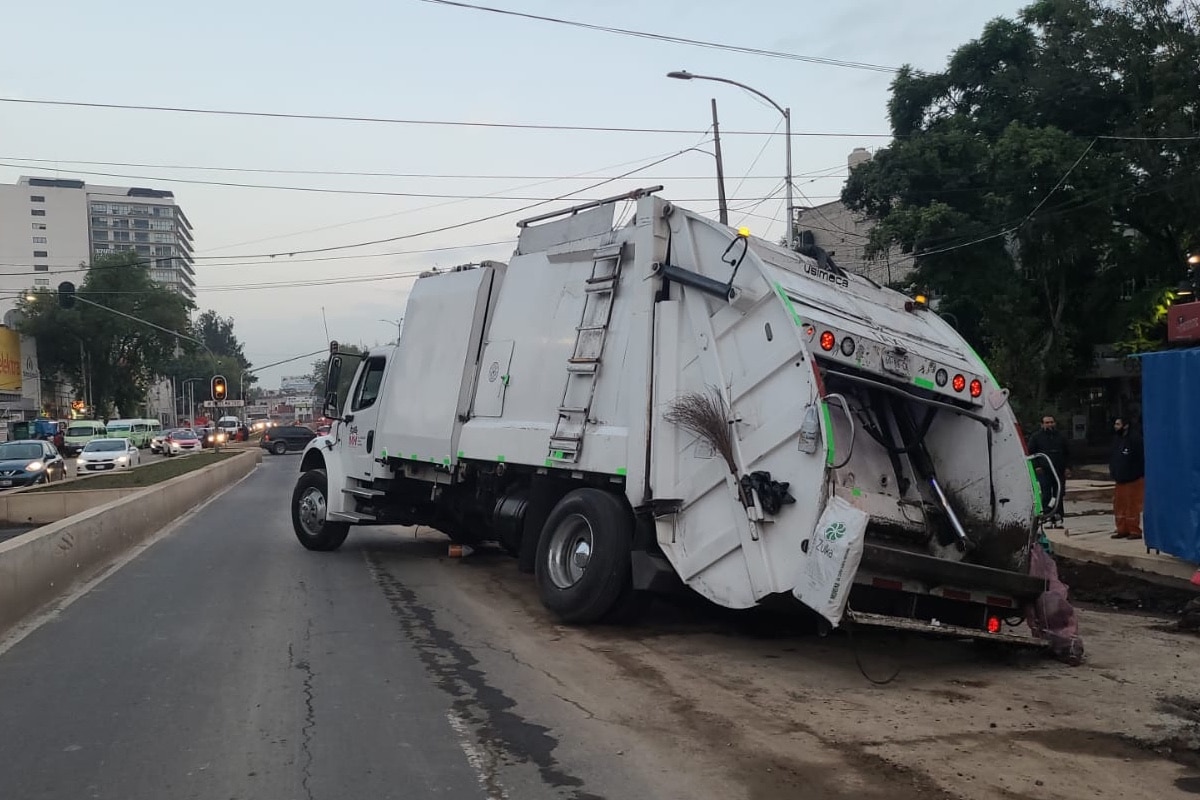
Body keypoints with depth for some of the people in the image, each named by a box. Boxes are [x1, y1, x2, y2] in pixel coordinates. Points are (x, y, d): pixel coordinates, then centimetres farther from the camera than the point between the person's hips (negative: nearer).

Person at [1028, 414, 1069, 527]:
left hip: (1059, 471, 3)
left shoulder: (1061, 437, 15)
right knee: (1046, 496, -9)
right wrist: (1036, 466, -7)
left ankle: (1058, 519, 8)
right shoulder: (1036, 437, 5)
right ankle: (1048, 519, -6)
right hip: (1044, 472, -3)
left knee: (1059, 497, 4)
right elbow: (1031, 453, 4)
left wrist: (1067, 468, 9)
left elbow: (1067, 453, 19)